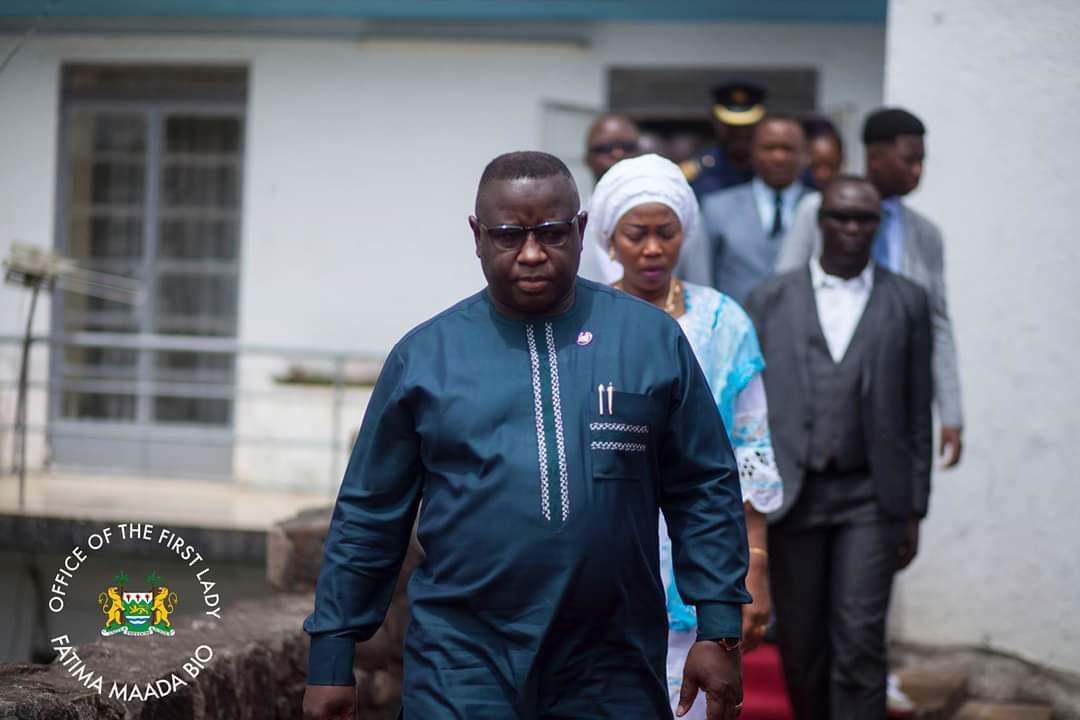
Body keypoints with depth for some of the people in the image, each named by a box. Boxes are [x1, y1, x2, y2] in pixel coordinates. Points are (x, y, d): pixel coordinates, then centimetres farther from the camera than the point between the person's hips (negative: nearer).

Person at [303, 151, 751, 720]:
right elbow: (369, 516, 5)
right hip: (462, 663, -1)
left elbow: (706, 492, 4)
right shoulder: (424, 353, 2)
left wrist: (719, 631, -3)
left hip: (612, 668, 1)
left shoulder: (652, 339, 2)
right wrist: (331, 657, 4)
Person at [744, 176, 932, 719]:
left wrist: (914, 510, 4)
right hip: (792, 494, 1)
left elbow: (917, 411, 6)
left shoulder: (907, 302, 5)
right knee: (800, 648, 8)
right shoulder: (770, 299, 5)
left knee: (859, 643, -8)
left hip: (871, 497, -1)